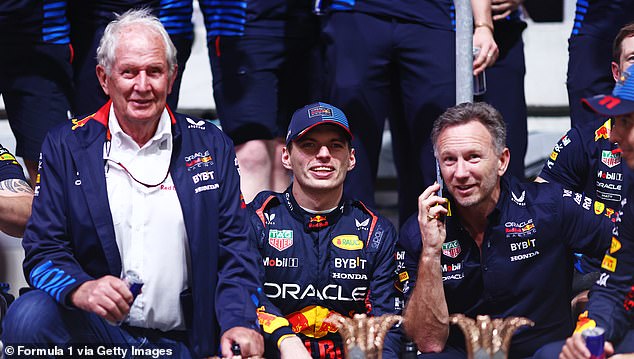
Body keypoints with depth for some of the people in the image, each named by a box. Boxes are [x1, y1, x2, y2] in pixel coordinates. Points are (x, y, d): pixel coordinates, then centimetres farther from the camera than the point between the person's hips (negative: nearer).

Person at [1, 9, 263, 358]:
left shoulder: (210, 145, 9)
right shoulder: (66, 146, 6)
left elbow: (234, 250, 7)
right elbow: (43, 250, 0)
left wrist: (240, 323, -13)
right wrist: (80, 289, -24)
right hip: (95, 330, 0)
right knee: (29, 314, -31)